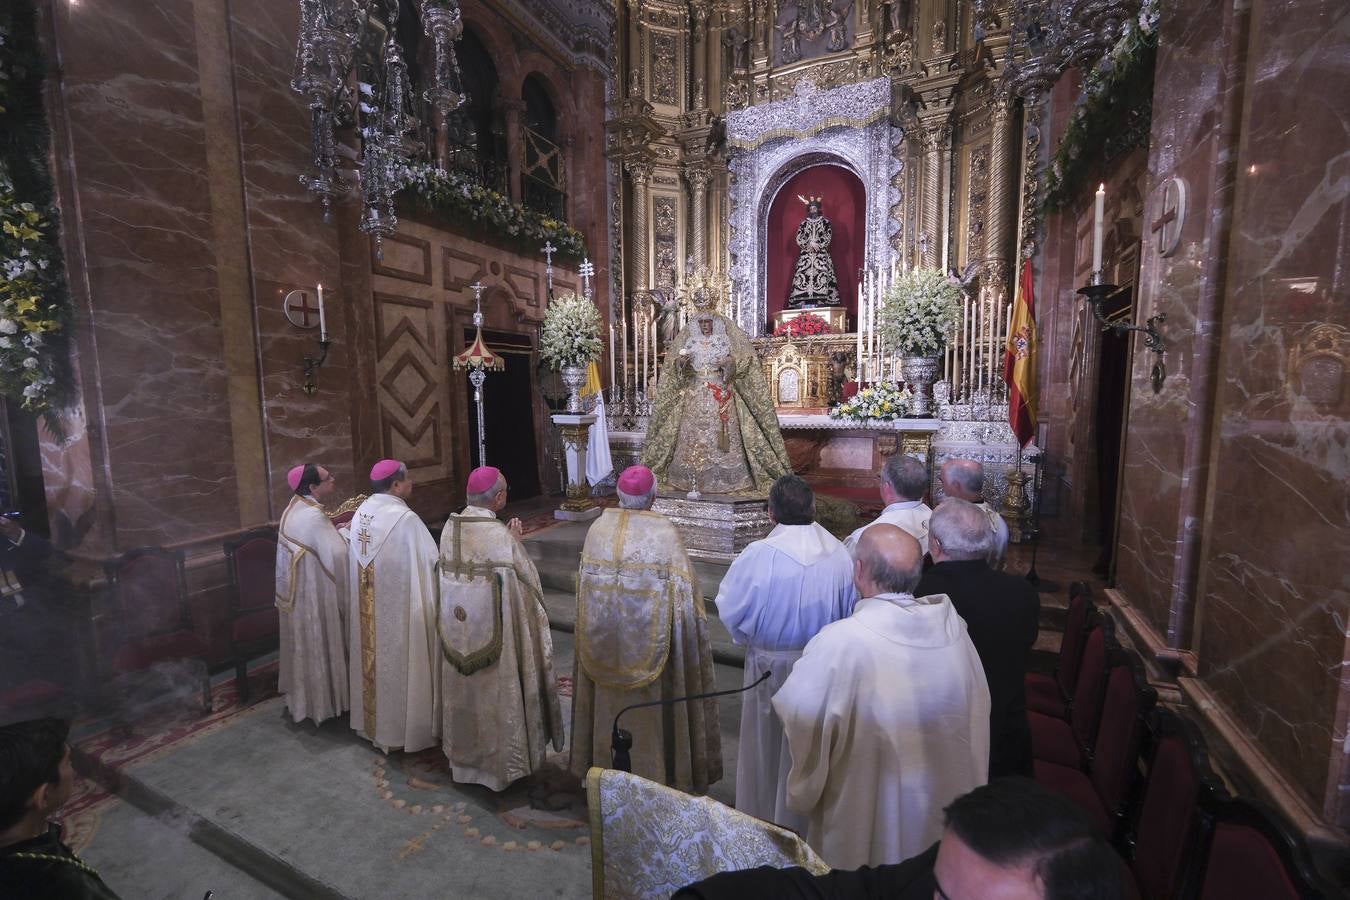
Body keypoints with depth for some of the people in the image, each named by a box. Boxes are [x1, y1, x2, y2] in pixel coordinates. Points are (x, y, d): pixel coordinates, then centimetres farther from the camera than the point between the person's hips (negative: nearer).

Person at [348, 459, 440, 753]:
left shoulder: (361, 513, 1)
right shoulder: (405, 519, -24)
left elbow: (360, 559, 10)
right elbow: (429, 563, -21)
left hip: (367, 608, 8)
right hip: (397, 606, -8)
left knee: (374, 658, 21)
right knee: (398, 665, 7)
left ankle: (373, 722, 38)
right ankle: (400, 729, 22)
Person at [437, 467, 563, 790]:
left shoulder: (450, 527, -6)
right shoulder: (500, 535, -24)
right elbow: (527, 580, -16)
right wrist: (516, 543, -5)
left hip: (457, 630, 6)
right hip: (492, 631, -6)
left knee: (464, 692, 23)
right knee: (494, 695, 13)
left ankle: (464, 755, 42)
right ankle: (499, 760, 31)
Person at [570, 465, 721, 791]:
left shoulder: (598, 528, -7)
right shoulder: (665, 532, -18)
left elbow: (584, 586, 3)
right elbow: (684, 594, -16)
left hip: (603, 639, 4)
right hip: (649, 639, -3)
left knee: (609, 703, 22)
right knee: (649, 708, 15)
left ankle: (604, 766, 41)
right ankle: (652, 771, 32)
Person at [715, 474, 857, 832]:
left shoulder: (759, 554, -24)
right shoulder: (840, 553, -13)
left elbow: (729, 608, -13)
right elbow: (852, 611, -1)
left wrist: (748, 637, 7)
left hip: (771, 666, -3)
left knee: (765, 747, 19)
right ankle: (807, 823, 44)